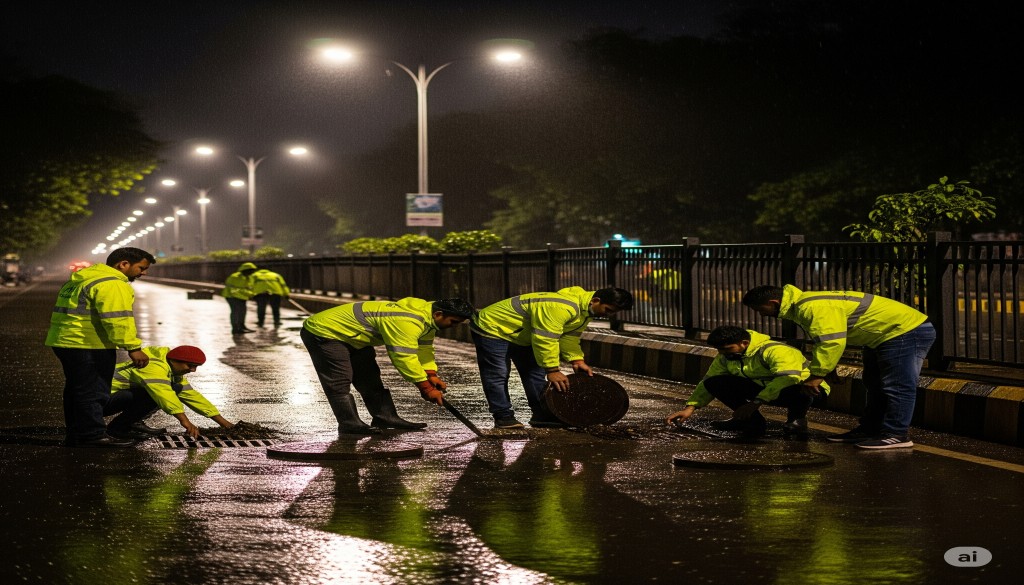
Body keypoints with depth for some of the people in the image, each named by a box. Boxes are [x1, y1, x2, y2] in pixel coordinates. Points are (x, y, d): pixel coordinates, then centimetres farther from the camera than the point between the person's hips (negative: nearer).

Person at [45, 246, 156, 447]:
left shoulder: (81, 279, 20)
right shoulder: (112, 284, -14)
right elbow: (117, 319, -22)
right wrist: (133, 348, -19)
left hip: (64, 342, 10)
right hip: (89, 346, -10)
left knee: (76, 390, 16)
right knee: (93, 392, -4)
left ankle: (76, 435, 22)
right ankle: (93, 435, -1)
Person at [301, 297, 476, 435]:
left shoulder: (426, 314, 0)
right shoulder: (406, 322, -35)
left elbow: (424, 347, 6)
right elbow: (404, 357, -33)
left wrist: (431, 375, -8)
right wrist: (426, 388, -26)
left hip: (352, 338, 11)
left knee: (370, 378, 10)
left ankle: (386, 417, 12)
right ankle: (350, 425, -13)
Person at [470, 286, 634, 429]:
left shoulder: (585, 309, -3)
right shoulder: (560, 307, -38)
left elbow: (570, 337, 5)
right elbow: (545, 339, -39)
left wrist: (576, 360, -9)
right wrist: (552, 370, -34)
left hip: (521, 335, 10)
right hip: (492, 328, -10)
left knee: (535, 373, 9)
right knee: (498, 374, -11)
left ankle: (541, 414, 13)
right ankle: (503, 416, -5)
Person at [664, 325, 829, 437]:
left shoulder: (775, 351, -29)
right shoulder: (726, 357, -3)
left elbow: (788, 378, -42)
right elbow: (707, 383, 7)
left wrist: (755, 403, -44)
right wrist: (690, 407, -8)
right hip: (763, 388, 7)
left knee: (797, 393, -46)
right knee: (715, 383, -10)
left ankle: (796, 419, -9)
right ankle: (753, 421, 0)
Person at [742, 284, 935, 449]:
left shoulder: (814, 307, -28)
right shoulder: (802, 307, 8)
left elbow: (832, 342, -33)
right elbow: (823, 341, 18)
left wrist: (817, 375, -25)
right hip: (886, 335, 11)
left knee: (897, 387, -9)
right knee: (875, 386, 17)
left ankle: (896, 435, -7)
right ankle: (869, 430, 24)